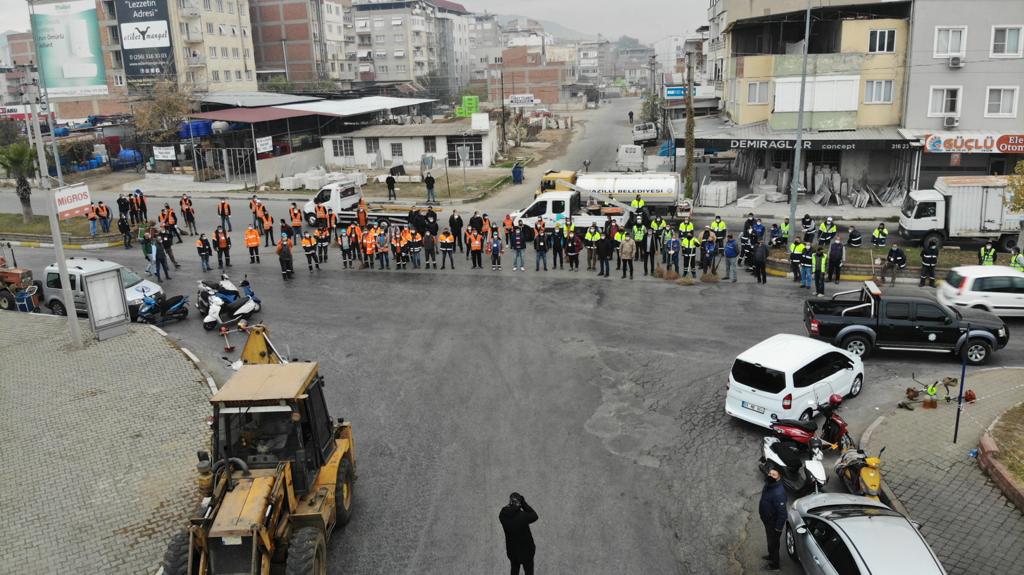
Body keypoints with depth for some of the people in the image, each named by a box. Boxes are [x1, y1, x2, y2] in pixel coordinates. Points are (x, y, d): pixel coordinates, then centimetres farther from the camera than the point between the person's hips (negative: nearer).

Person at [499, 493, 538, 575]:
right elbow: (534, 516, -15)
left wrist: (511, 505, -14)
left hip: (511, 550, 4)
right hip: (526, 550, -4)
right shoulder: (522, 516, -34)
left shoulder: (502, 515, -21)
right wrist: (524, 503, -17)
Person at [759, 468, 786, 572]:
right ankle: (771, 556, 54)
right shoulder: (768, 484, -9)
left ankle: (774, 565, 36)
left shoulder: (778, 493, -37)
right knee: (770, 540, 30)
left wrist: (778, 528, -22)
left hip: (774, 523, -8)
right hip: (767, 520, 8)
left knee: (773, 542, 14)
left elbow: (782, 512, -31)